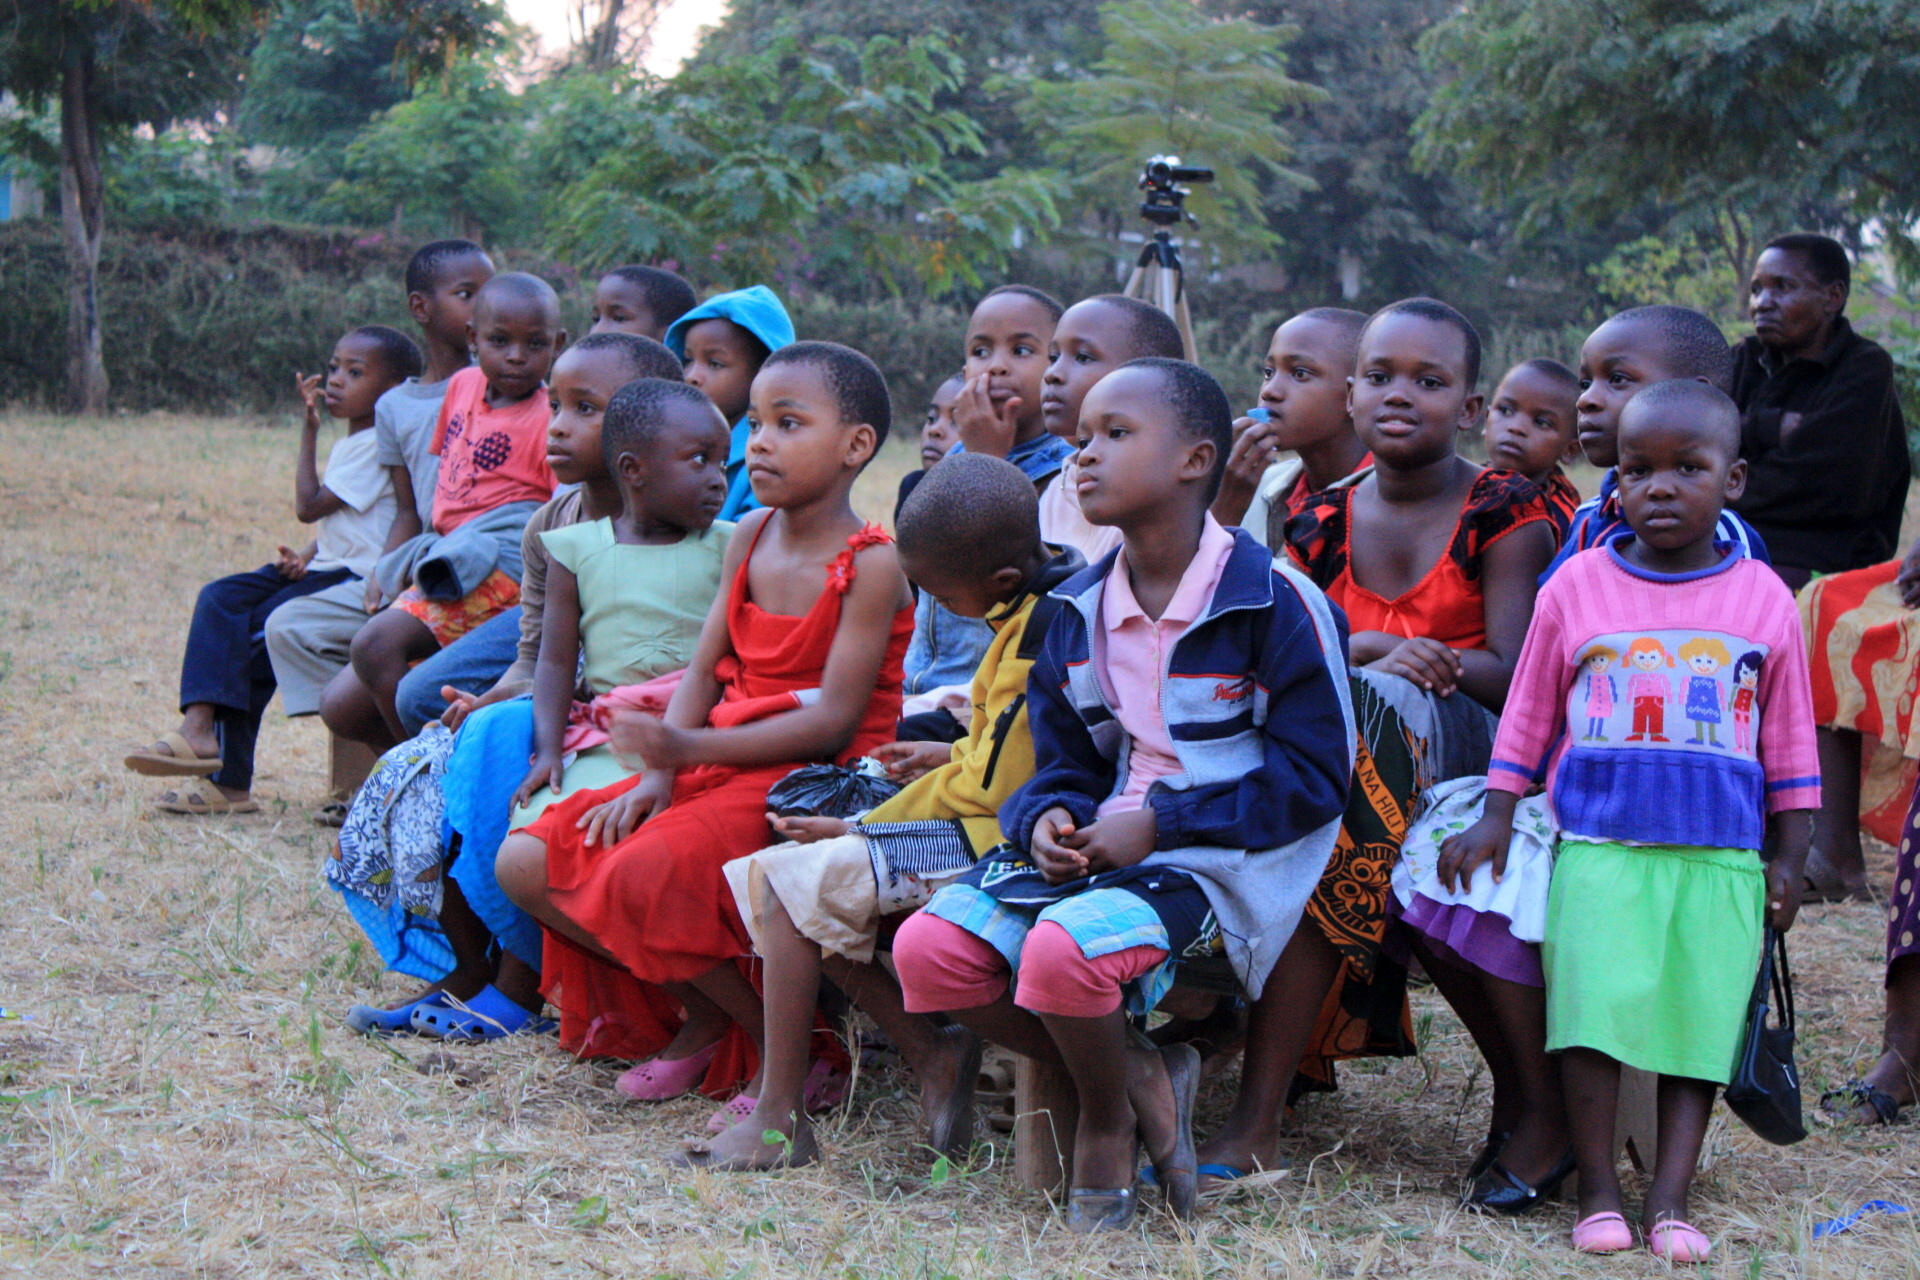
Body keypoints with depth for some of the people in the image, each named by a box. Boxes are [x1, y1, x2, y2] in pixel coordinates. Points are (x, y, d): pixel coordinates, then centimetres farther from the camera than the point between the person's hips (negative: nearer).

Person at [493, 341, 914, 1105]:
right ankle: (702, 1012, 6)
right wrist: (657, 775, -8)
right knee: (525, 864, -2)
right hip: (719, 765, 8)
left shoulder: (870, 566, -14)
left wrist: (688, 748, -27)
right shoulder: (750, 536, 9)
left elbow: (833, 720, -20)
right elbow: (705, 670, 9)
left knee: (642, 878, -31)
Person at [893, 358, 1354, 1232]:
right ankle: (1138, 1076, -1)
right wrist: (1046, 820, -8)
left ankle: (1108, 1124, -3)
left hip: (1219, 862, -7)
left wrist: (1158, 826, -17)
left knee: (1063, 949, -35)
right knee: (927, 948, -14)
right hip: (1100, 845, 7)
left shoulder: (1273, 602, -10)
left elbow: (1313, 775, -11)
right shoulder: (1080, 612, 10)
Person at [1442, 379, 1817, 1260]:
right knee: (1596, 1015, -8)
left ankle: (1668, 1202, 6)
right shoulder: (1577, 587, 3)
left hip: (1722, 854, 1)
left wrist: (1787, 860, 10)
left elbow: (1789, 744, 11)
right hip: (1600, 844, -1)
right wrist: (1497, 818, 8)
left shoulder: (1764, 600, 5)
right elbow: (1527, 718, 11)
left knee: (1700, 1023, 1)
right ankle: (1598, 1194, 4)